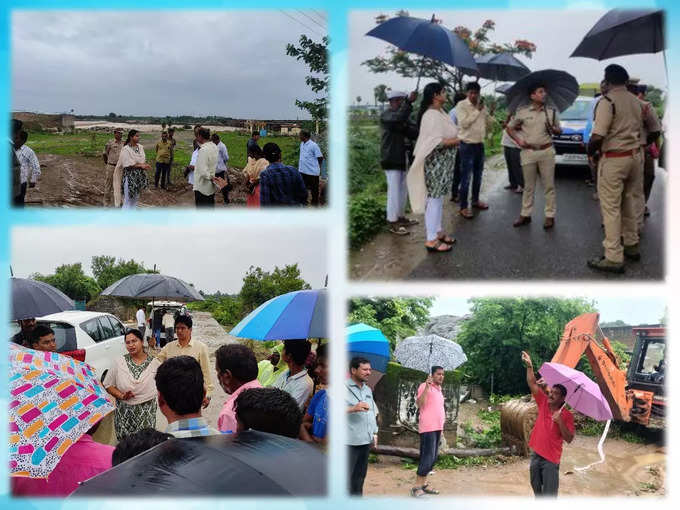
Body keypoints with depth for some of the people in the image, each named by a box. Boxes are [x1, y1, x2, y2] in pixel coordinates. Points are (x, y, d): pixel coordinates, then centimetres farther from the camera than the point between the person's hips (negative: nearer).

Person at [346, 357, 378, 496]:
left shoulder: (368, 390, 17)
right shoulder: (344, 387, -9)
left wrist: (374, 432, 21)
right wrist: (352, 409, -29)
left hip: (365, 440, 8)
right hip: (349, 441, -8)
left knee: (359, 476, 15)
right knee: (347, 476, -4)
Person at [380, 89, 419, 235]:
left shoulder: (404, 115, 13)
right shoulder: (385, 115, -9)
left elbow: (415, 131, 2)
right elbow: (398, 118, -33)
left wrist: (406, 128, -17)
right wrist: (409, 102, -36)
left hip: (403, 158, 8)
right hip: (391, 159, -8)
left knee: (403, 190, 14)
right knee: (394, 190, -7)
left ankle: (401, 217, 27)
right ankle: (393, 223, -2)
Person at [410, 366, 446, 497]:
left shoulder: (439, 389, 18)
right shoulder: (425, 386, -8)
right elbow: (419, 404, -21)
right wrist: (427, 387, -28)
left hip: (437, 428, 9)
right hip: (428, 428, -9)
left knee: (433, 457, 10)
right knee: (427, 456, -12)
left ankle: (424, 484, 18)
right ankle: (416, 487, -6)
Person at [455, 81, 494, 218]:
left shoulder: (482, 105, 9)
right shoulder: (461, 105, -10)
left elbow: (489, 122, 12)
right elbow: (464, 123, -22)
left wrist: (491, 113, -7)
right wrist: (477, 110, -20)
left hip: (480, 144, 7)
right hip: (467, 145, -7)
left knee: (478, 175, 18)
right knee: (466, 177, -7)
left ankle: (475, 200, 33)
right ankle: (463, 207, -3)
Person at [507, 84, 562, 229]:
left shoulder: (552, 112, 7)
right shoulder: (522, 112, 2)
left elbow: (559, 130, 14)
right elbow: (509, 128, 10)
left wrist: (554, 129, -9)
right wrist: (518, 140, -2)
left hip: (546, 152, 1)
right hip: (528, 152, 0)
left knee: (549, 185, 1)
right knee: (528, 186, 7)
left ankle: (550, 216, 8)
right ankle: (525, 215, 16)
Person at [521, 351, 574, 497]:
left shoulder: (567, 416, -9)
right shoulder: (544, 403, 2)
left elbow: (569, 439, -14)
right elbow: (532, 384, -2)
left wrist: (560, 421, -24)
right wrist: (529, 365, -13)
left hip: (551, 459, -5)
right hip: (536, 455, 5)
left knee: (549, 495, -2)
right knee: (537, 491, 18)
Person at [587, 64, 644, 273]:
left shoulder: (607, 101, -16)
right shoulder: (636, 101, 10)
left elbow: (597, 136, -22)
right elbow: (637, 130, 17)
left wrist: (591, 151, -4)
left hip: (614, 160, -8)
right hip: (635, 156, 8)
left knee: (611, 208, -5)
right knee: (630, 203, 19)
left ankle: (614, 258, -4)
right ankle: (632, 246, 30)